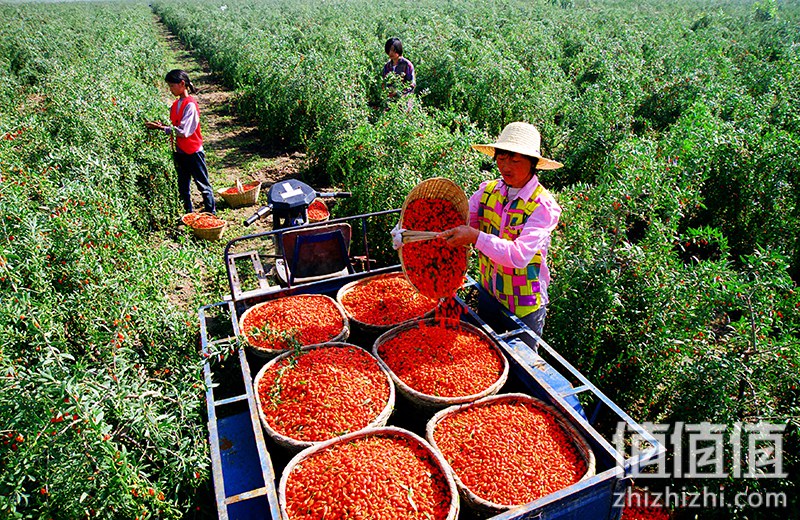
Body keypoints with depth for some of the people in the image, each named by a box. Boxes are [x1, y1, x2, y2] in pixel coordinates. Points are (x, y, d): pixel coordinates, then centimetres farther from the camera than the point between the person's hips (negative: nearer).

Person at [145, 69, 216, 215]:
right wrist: (162, 125, -6)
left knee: (203, 185, 4)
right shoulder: (175, 105, 8)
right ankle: (188, 214, 26)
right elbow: (174, 127, 12)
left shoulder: (190, 105, -17)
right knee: (183, 187, 15)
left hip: (193, 152, -8)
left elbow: (184, 131, -23)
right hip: (179, 152, 8)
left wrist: (162, 128, -23)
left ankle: (211, 213, 14)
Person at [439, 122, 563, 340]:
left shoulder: (543, 206, -20)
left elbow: (519, 255, -31)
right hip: (488, 295, 5)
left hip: (524, 309, -4)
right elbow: (458, 221, -13)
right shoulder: (488, 191, -5)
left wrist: (476, 237, -41)